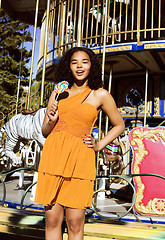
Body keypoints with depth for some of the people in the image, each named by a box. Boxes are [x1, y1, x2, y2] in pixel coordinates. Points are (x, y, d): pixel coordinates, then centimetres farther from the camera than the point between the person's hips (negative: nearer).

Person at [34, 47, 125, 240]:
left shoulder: (100, 95, 6)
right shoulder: (58, 94, 13)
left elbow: (119, 125, 18)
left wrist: (99, 145, 6)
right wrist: (52, 121, -3)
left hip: (80, 158, -2)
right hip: (53, 153, 3)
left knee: (74, 222, -1)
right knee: (52, 219, 4)